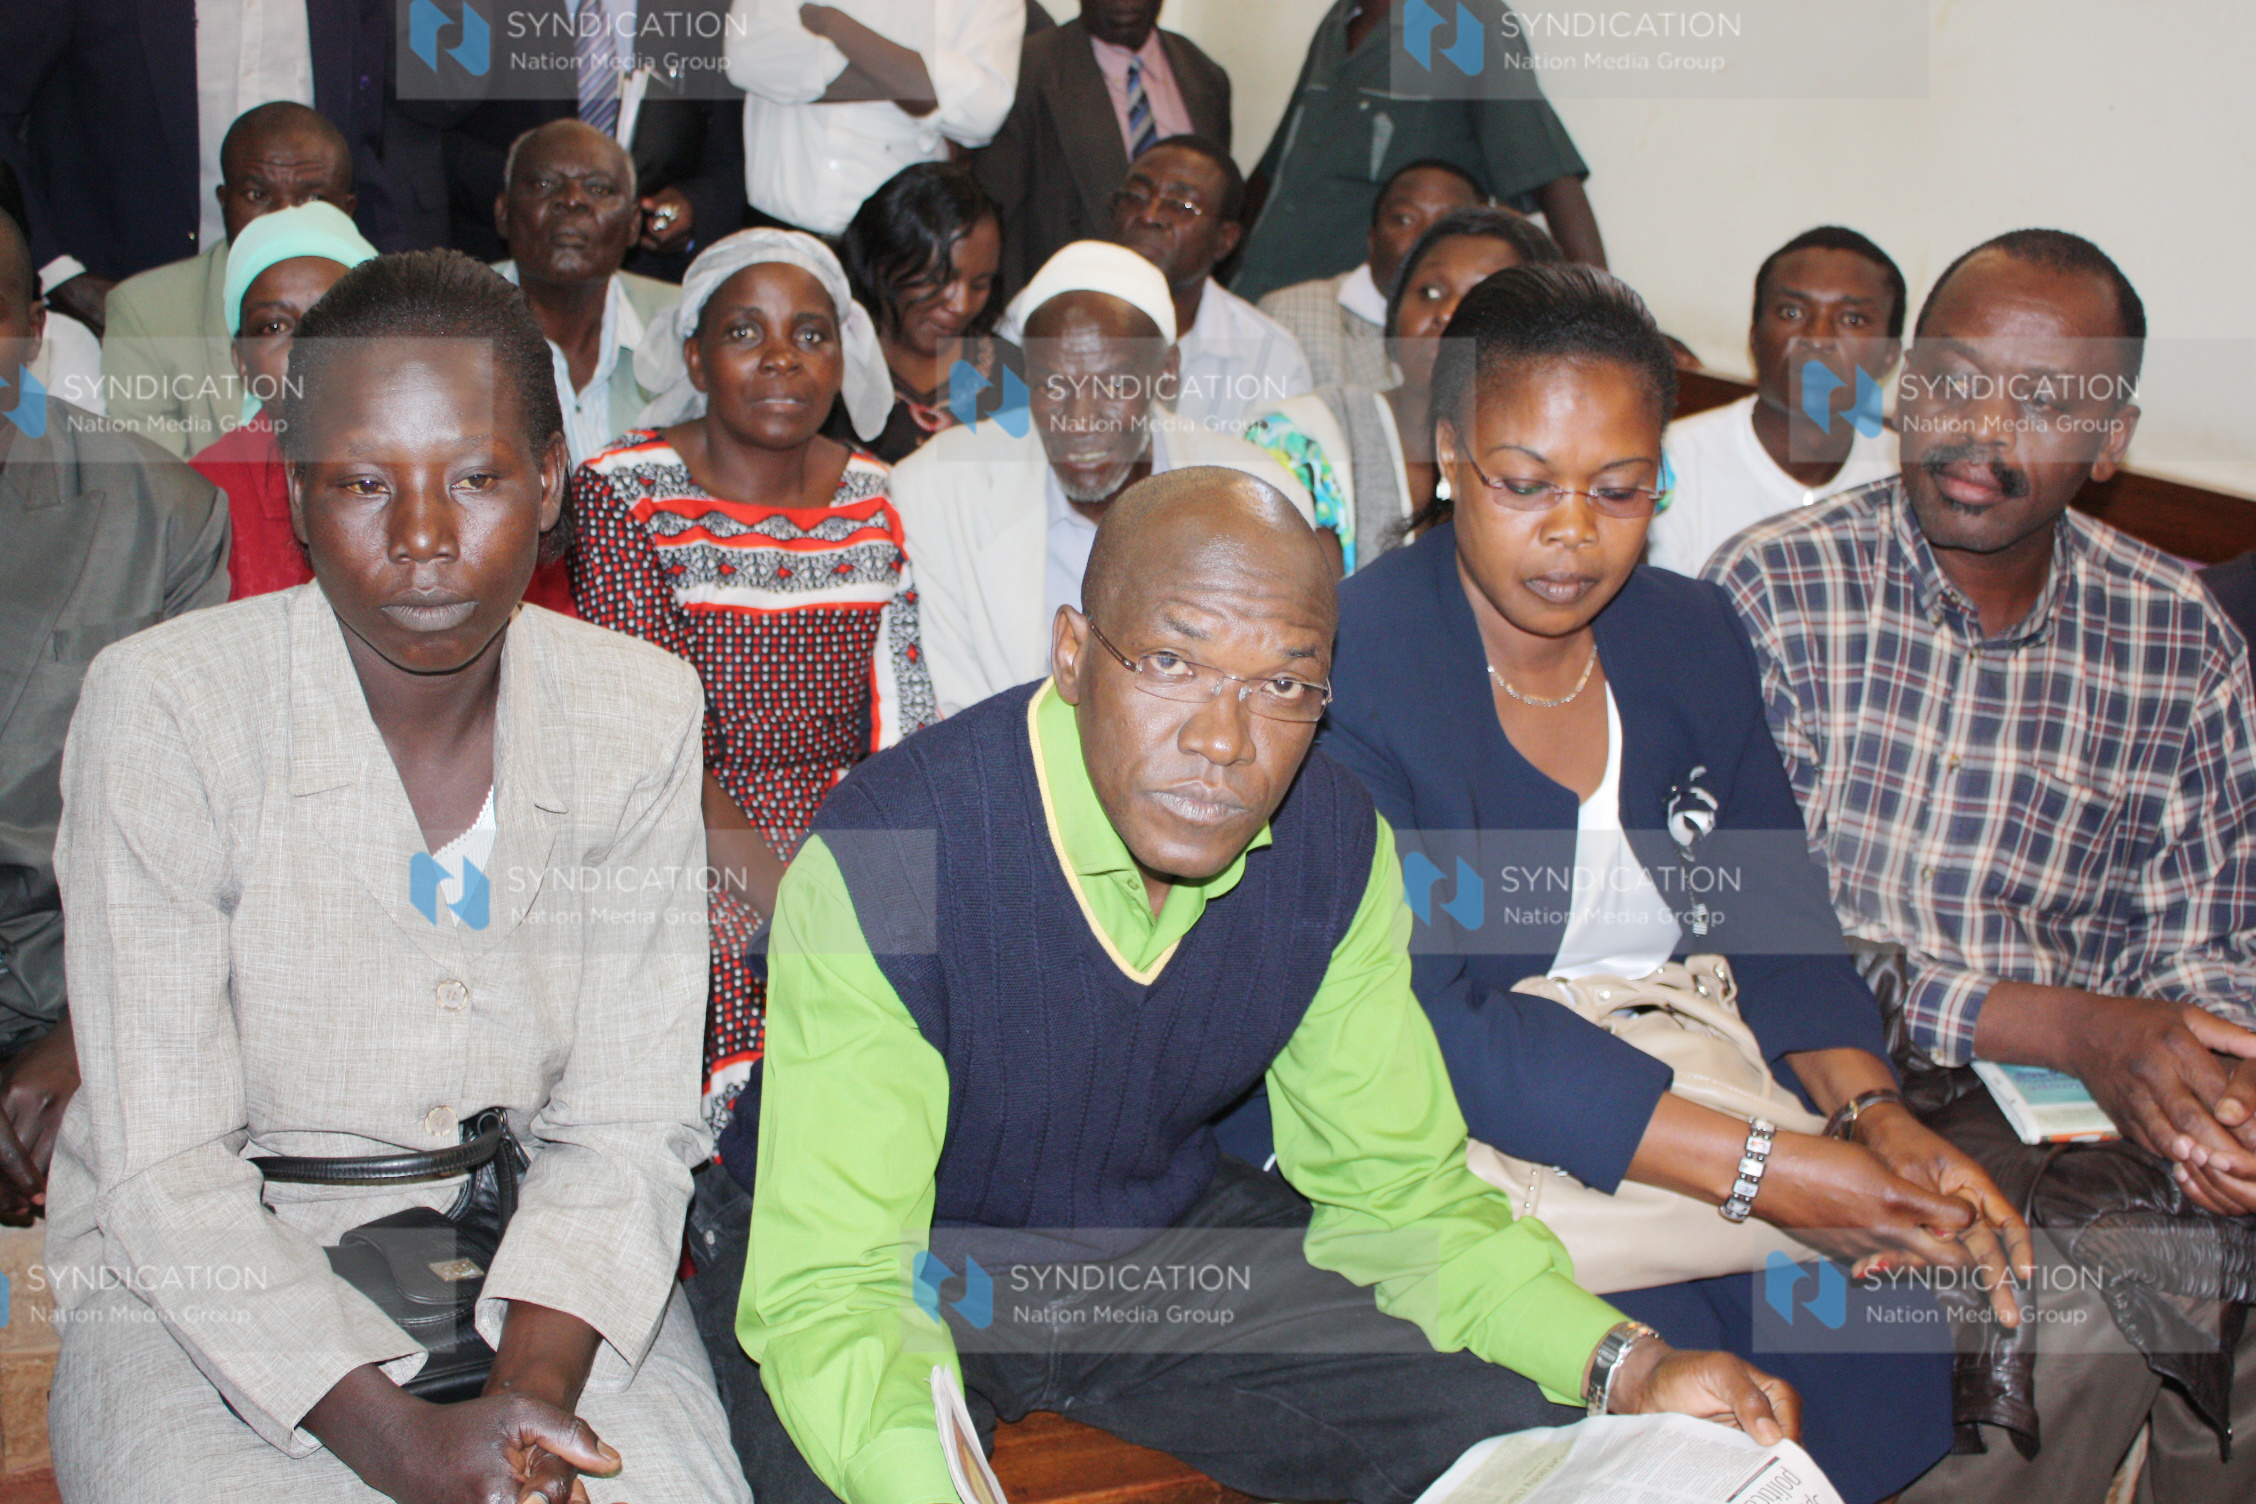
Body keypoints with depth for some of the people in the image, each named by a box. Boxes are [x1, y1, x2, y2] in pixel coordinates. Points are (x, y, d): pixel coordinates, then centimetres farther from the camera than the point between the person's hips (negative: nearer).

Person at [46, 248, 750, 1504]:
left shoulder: (639, 716, -5)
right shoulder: (163, 708, -13)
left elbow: (622, 1128, -3)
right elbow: (165, 1170, -13)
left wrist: (533, 1384, -20)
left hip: (539, 1273, 2)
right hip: (207, 1292, -1)